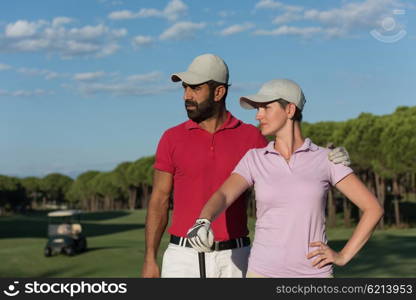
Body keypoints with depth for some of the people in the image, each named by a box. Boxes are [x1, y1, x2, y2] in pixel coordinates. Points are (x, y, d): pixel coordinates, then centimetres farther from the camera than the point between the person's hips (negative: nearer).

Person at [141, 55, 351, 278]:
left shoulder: (250, 137, 1)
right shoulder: (172, 138, 0)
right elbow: (159, 202, 2)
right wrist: (150, 259, -4)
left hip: (233, 259, 1)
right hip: (185, 258, 0)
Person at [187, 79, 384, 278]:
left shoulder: (326, 159, 0)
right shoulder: (254, 159, 3)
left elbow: (373, 209, 2)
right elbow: (221, 198, -15)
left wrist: (343, 256, -6)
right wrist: (203, 223, -38)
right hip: (264, 275, 1)